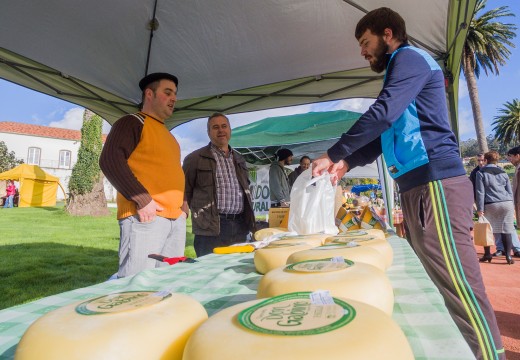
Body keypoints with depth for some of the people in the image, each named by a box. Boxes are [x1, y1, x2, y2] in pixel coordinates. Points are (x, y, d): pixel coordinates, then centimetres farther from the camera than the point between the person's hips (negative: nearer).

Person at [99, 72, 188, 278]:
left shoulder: (167, 134, 25)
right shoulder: (132, 123, 0)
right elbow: (109, 160, -14)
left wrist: (183, 201, 14)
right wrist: (142, 199, -19)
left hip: (176, 219, 8)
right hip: (146, 217, -8)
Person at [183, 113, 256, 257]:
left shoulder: (239, 159, 18)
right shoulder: (195, 158, -1)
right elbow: (184, 191, 0)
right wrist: (198, 214, -5)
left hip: (240, 227, 6)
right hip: (211, 228, -5)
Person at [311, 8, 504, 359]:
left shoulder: (410, 57, 0)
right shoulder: (400, 70, 28)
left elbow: (381, 115, -16)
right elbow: (385, 134, 24)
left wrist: (332, 154, -8)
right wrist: (347, 163, 9)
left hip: (435, 183, -10)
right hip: (418, 186, 10)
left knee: (459, 288, -8)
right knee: (438, 285, 12)